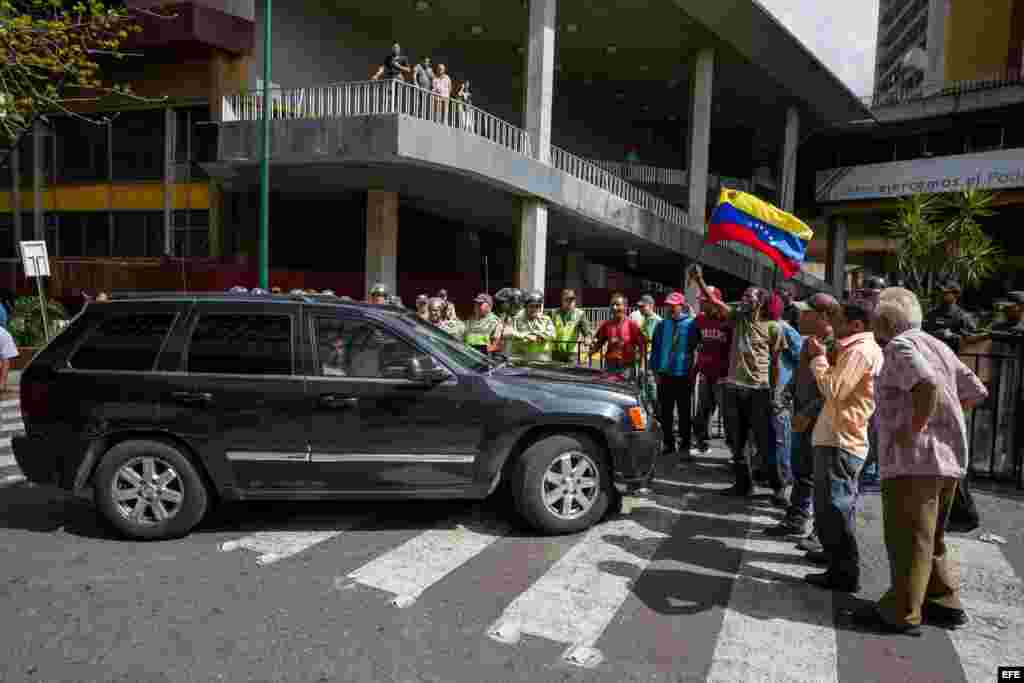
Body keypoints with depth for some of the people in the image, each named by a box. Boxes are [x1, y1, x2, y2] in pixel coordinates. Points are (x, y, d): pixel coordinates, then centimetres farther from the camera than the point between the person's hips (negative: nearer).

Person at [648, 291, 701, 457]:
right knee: (665, 412, 8)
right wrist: (656, 370, 2)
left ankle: (684, 444, 18)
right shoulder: (662, 325, 6)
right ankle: (668, 443, 18)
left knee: (684, 411, 8)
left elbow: (696, 348, 0)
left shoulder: (691, 324, -3)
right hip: (665, 374, 3)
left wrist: (692, 370, -4)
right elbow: (655, 348, 8)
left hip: (683, 375, -3)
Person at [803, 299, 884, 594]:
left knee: (833, 509, -4)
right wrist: (822, 359, 11)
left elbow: (833, 391, -21)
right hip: (842, 439, 11)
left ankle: (844, 574, 3)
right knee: (836, 508, 19)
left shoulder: (859, 351, -15)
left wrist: (818, 358, -11)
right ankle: (842, 568, 31)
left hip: (839, 442, -11)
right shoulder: (865, 349, 18)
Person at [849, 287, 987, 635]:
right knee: (931, 537, 21)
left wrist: (914, 429, -20)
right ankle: (945, 603, 28)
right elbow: (976, 392, 19)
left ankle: (901, 613, 7)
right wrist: (942, 416, 16)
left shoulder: (900, 346, -11)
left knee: (907, 539, -1)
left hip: (913, 458, -9)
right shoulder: (938, 346, 17)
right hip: (948, 458, 10)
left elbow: (928, 384, -29)